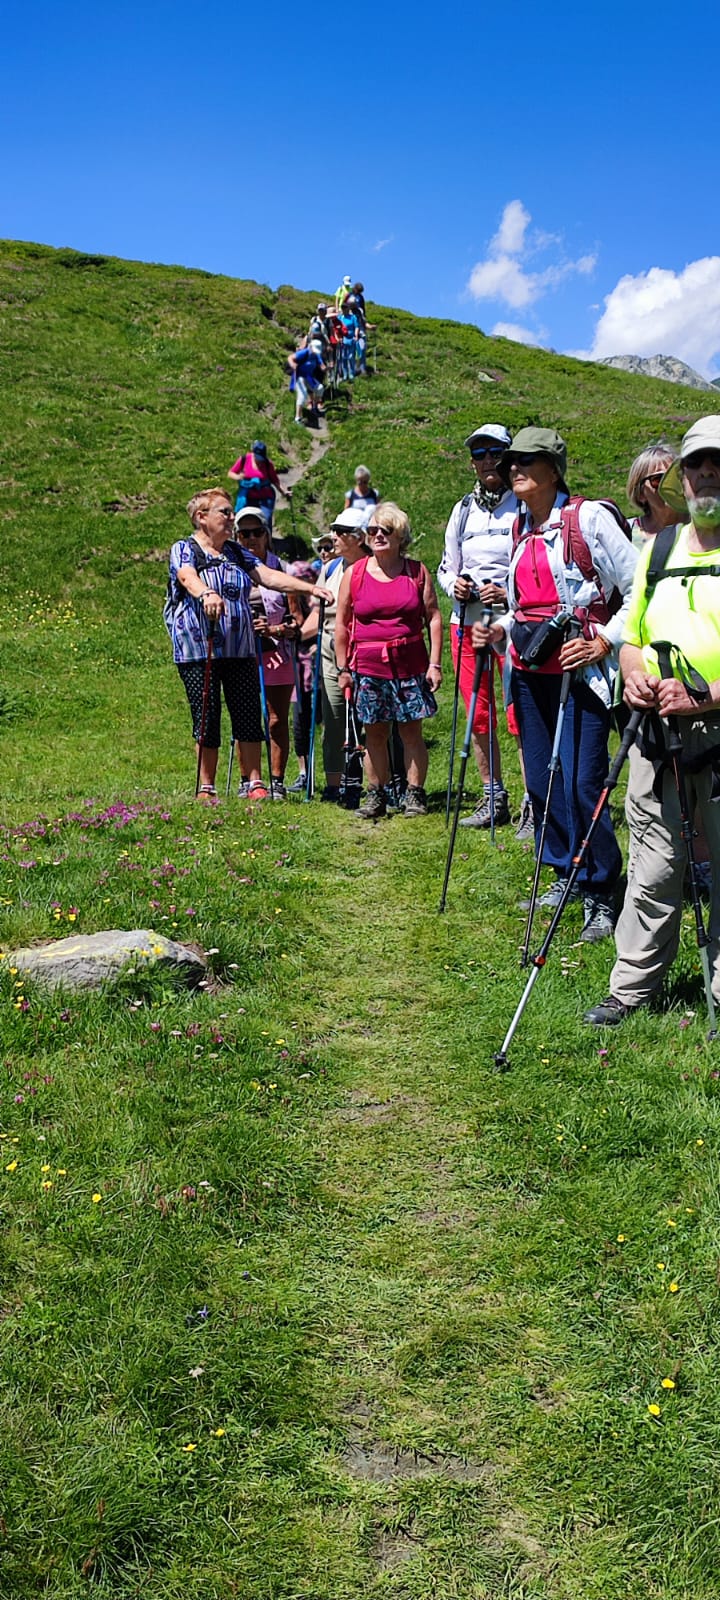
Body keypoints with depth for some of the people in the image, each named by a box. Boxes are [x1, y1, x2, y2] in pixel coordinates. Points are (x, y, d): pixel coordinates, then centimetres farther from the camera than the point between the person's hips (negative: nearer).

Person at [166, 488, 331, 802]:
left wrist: (310, 587, -6)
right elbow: (188, 578, -21)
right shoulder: (183, 550, 0)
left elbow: (269, 576, 7)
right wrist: (206, 594, -44)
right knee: (206, 719, 0)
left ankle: (255, 783, 7)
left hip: (240, 650, 5)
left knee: (248, 717, 1)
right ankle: (206, 787, 9)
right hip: (197, 650, -4)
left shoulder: (237, 553, 17)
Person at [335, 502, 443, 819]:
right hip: (368, 666, 1)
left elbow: (434, 617, 4)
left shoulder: (417, 572, 4)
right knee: (374, 733, 5)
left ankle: (415, 794, 9)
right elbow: (342, 624, 9)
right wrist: (342, 668, 6)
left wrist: (435, 663, -2)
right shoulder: (354, 574, 5)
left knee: (411, 731, 1)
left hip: (411, 665, 0)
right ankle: (375, 796, 13)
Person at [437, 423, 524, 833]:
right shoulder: (463, 510, 14)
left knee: (521, 714, -10)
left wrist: (511, 594, -17)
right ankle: (494, 798, 19)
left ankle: (533, 803, -4)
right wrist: (454, 584, 0)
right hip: (466, 621, 6)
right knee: (478, 715, 8)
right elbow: (445, 566, 21)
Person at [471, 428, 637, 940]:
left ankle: (600, 896, 4)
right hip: (531, 671, 7)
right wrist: (500, 629, 9)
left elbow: (639, 590, -8)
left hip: (581, 670, -7)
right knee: (541, 780, 11)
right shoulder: (520, 528, 13)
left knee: (582, 786, -9)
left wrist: (607, 641, -15)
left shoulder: (590, 518, -8)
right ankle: (564, 874, 28)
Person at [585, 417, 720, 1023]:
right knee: (654, 868, 11)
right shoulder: (659, 547, 15)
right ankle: (633, 986, 21)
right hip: (657, 730, 5)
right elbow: (632, 635, 23)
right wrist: (634, 675, 2)